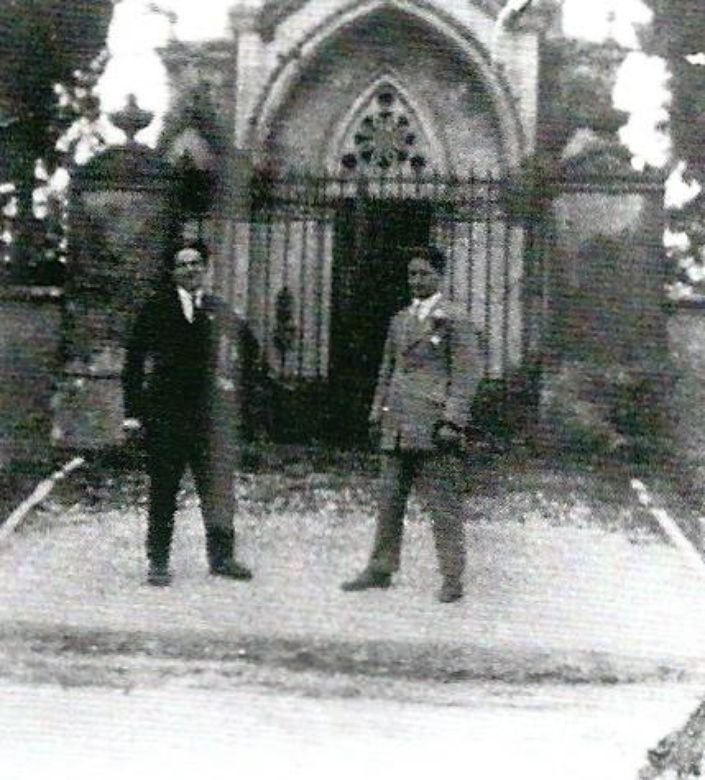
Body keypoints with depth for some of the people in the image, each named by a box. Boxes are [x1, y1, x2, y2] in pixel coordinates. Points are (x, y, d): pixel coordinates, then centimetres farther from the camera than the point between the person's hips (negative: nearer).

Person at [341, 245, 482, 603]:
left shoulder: (454, 319, -2)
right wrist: (377, 413, 15)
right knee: (388, 501, 10)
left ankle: (452, 578, 2)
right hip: (397, 428, 7)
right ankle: (380, 570, 18)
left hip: (433, 428, -7)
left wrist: (452, 420, -16)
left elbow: (467, 371, -8)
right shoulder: (400, 320, 19)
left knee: (444, 506, -3)